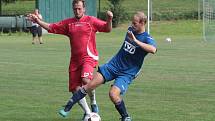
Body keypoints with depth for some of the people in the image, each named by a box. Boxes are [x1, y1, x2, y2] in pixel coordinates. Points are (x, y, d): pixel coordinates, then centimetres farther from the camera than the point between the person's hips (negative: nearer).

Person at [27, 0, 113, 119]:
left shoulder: (91, 20, 1)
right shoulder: (68, 23, 13)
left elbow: (107, 29, -5)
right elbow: (51, 27, 16)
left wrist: (109, 20, -24)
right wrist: (37, 21, 7)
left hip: (89, 57, -5)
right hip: (75, 59, 5)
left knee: (86, 80, -30)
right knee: (75, 89, 0)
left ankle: (93, 103, -4)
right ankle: (87, 113, 16)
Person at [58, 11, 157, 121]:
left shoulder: (147, 39, -15)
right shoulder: (131, 30, 5)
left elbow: (153, 49, -39)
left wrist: (136, 41, -40)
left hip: (127, 73, -5)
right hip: (113, 65, 5)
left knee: (113, 94, -26)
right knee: (90, 85, -6)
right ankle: (67, 108, 0)